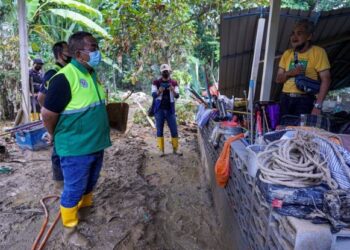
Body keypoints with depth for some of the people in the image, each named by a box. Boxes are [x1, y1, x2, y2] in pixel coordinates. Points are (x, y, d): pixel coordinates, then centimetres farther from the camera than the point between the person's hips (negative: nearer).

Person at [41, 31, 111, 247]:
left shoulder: (92, 74, 5)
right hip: (76, 148, -7)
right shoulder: (65, 78, -21)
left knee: (90, 183, 25)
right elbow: (48, 114, -16)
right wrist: (60, 137, 0)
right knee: (73, 189, 9)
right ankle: (70, 231, 29)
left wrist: (98, 134, 15)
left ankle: (86, 208, 49)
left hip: (96, 144, 8)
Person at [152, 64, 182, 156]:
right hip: (159, 109, -1)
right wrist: (159, 91, -29)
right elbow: (153, 94, -7)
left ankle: (175, 149, 14)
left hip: (170, 110, 1)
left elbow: (177, 96, -5)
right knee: (159, 130, 2)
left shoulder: (174, 83, 6)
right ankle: (161, 150, 11)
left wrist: (173, 90, -27)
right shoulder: (156, 82, 3)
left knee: (174, 130, 2)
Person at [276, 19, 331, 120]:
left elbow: (325, 80, -8)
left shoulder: (318, 52, -2)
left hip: (305, 100, -4)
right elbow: (278, 79, 12)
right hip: (285, 99, 4)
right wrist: (289, 73, -10)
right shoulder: (287, 53, 13)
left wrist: (318, 105, -17)